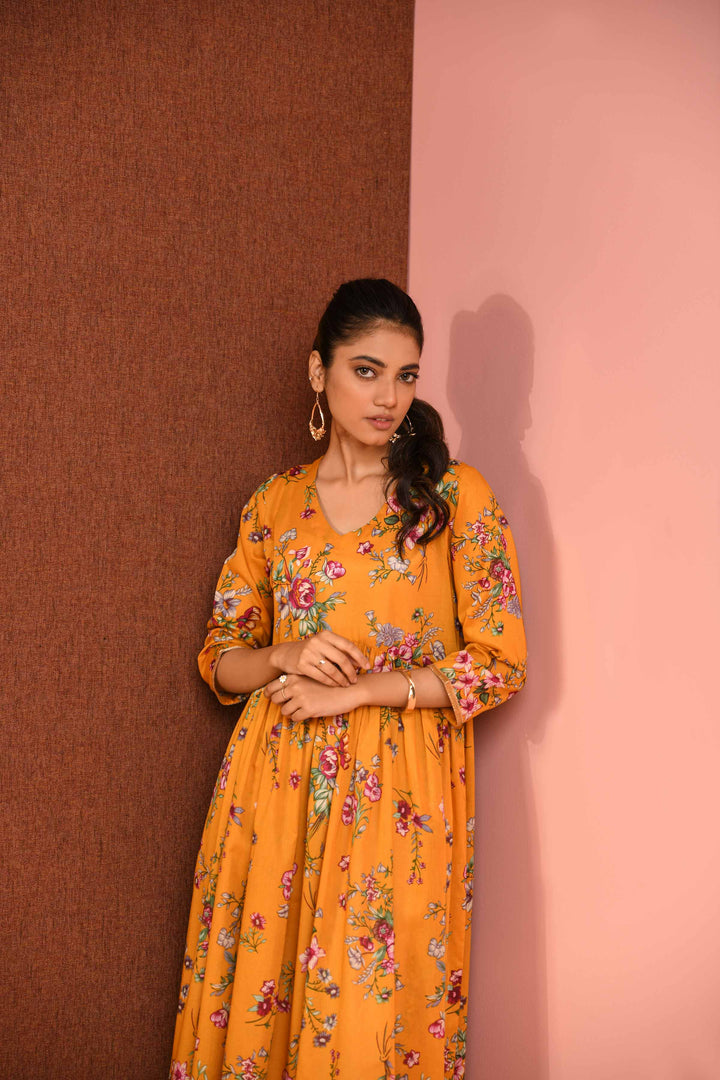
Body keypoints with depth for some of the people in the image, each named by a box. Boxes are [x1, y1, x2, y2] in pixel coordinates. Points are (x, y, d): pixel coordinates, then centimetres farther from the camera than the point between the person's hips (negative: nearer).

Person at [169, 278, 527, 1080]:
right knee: (257, 998, 10)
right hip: (275, 786, 3)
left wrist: (354, 690, -12)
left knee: (371, 1014, 4)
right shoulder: (274, 503, 7)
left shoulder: (457, 495, -2)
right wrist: (288, 660, -11)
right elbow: (220, 657, 11)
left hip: (397, 790, -2)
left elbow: (501, 662, -6)